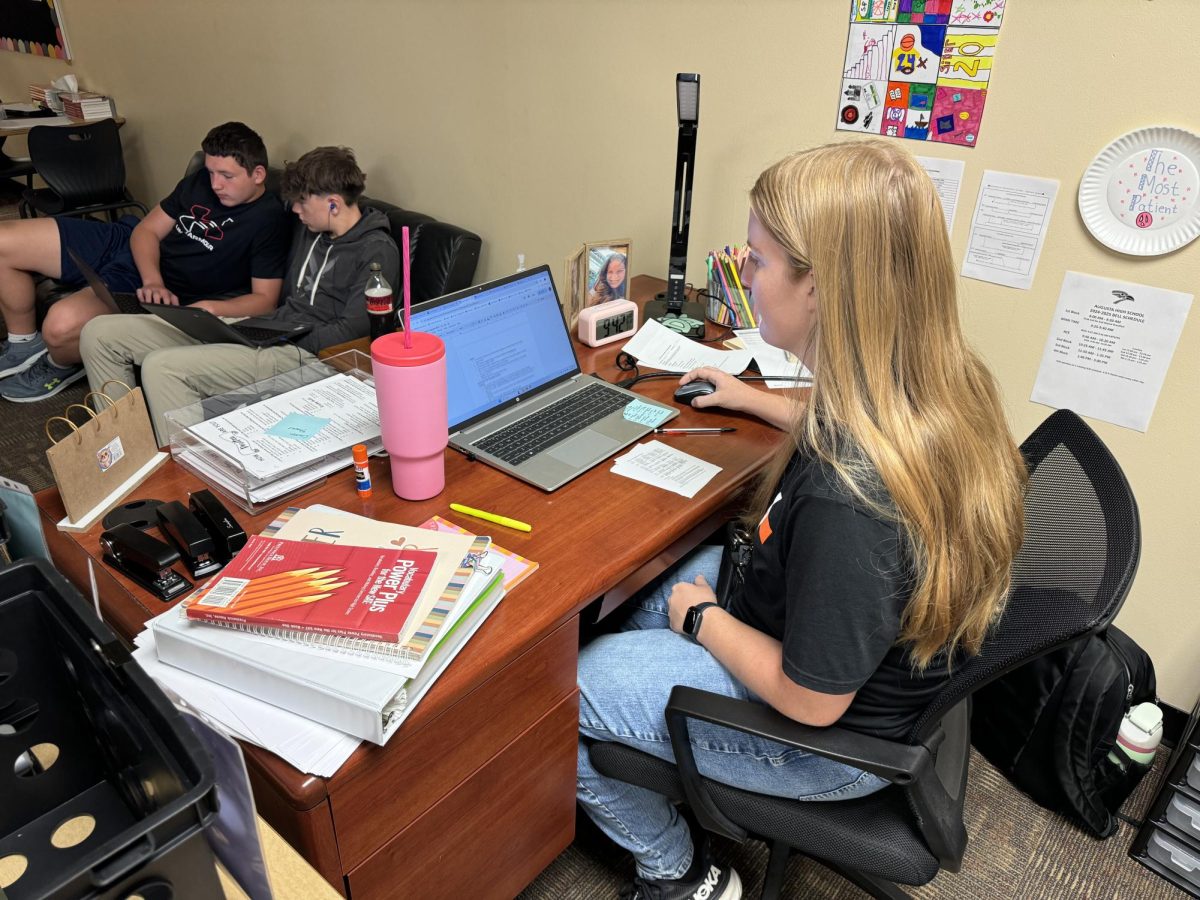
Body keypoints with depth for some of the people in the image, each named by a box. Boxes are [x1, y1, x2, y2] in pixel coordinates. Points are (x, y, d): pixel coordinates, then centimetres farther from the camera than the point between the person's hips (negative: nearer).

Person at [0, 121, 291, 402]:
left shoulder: (270, 222, -17)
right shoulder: (201, 181, 1)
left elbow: (265, 299, -17)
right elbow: (147, 230, 4)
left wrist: (212, 307, -34)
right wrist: (152, 280, -16)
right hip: (124, 242, 7)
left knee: (63, 323, -32)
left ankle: (59, 366, 8)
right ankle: (24, 344, 19)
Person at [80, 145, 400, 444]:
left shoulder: (377, 251, -10)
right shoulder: (310, 230, 18)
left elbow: (353, 330, -19)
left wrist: (284, 345, -18)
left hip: (305, 354, -10)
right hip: (265, 330, 10)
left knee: (161, 366, -28)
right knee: (99, 334, 5)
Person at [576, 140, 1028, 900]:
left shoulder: (846, 497, -41)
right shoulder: (940, 385, -12)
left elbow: (811, 699, -27)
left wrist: (704, 618, -12)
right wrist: (756, 400, 20)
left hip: (834, 734, -8)